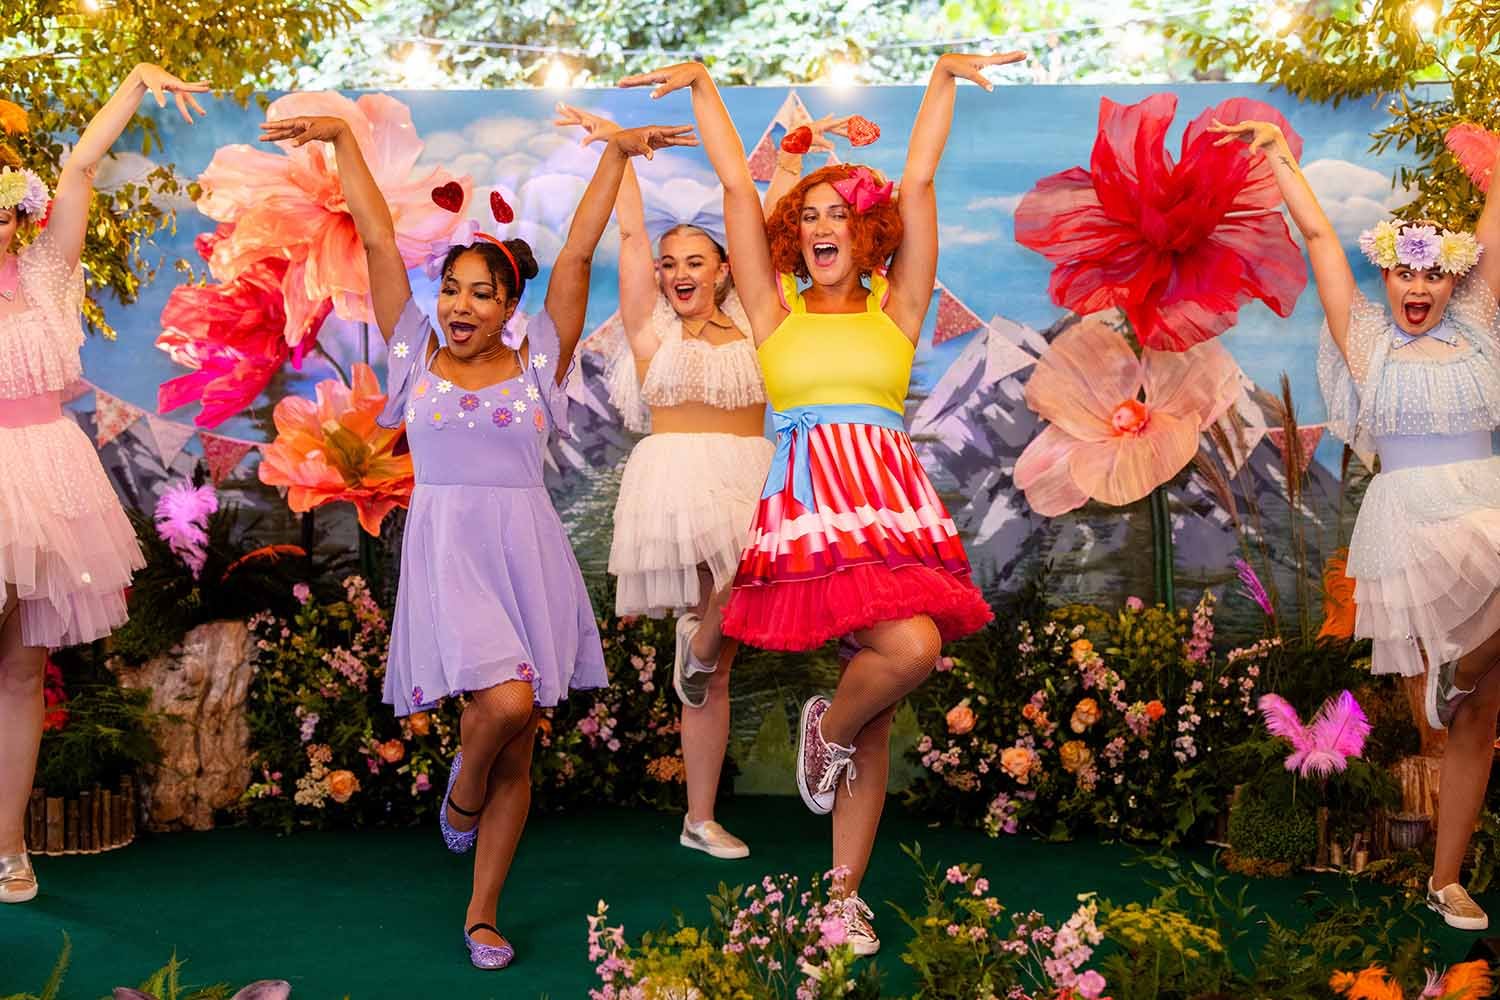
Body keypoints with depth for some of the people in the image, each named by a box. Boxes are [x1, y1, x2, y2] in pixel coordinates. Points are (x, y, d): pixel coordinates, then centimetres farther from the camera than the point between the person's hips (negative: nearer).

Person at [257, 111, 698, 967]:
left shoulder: (538, 360, 6)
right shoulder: (415, 352, 7)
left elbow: (578, 255, 4)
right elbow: (379, 239, 5)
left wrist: (617, 155, 4)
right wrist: (342, 139, 5)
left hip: (527, 551, 2)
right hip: (445, 550, -1)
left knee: (518, 752, 6)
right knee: (505, 699, -23)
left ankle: (483, 912, 21)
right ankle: (463, 790, 13)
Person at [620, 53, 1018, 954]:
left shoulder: (895, 308, 14)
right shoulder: (776, 311, 13)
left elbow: (919, 182, 12)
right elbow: (737, 186, 13)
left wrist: (944, 78, 12)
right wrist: (702, 85, 14)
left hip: (892, 504, 2)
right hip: (810, 505, -2)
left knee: (877, 720, 2)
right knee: (909, 647, -24)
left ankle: (845, 893, 14)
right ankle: (826, 731, 8)